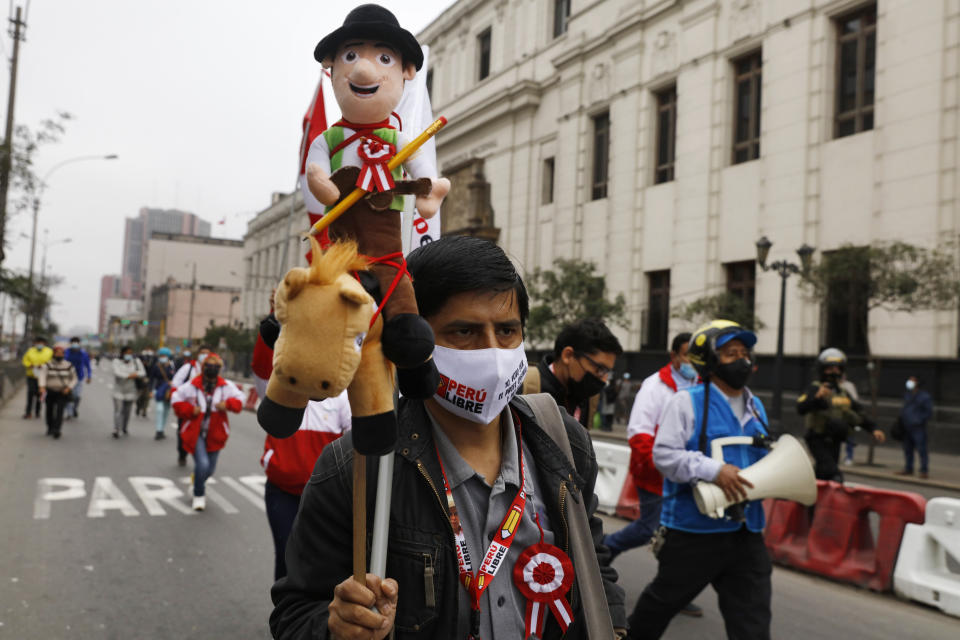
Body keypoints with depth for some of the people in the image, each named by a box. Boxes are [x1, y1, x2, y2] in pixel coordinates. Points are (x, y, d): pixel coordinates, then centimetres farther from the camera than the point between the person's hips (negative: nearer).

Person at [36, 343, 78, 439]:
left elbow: (74, 379, 8)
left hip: (63, 392, -1)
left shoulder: (68, 365, 1)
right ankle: (50, 428, 34)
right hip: (50, 392, 1)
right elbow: (42, 375, -22)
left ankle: (56, 430, -21)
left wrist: (69, 388, -11)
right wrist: (42, 387, -40)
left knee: (59, 410, -17)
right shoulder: (47, 365, -4)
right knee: (49, 410, 10)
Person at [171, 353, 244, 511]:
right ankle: (199, 495, 6)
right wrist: (190, 410, -13)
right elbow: (176, 400, 2)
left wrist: (228, 404, -17)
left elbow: (239, 399, 4)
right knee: (202, 464, -19)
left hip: (215, 434, 3)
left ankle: (196, 481, 48)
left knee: (210, 468, 11)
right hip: (195, 433, -3)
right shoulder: (192, 386, -7)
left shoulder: (226, 386, -3)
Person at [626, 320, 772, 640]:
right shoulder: (687, 401, -10)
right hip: (693, 529, -6)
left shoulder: (755, 407, 13)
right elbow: (664, 453, -18)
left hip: (746, 532, 6)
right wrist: (714, 471, -26)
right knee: (665, 598, 14)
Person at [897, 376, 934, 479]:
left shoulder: (924, 396, -5)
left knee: (921, 450, -9)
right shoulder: (907, 395, 15)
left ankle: (924, 471, -6)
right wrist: (901, 418, 9)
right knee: (907, 449, 10)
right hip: (907, 427, 7)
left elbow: (929, 412, -6)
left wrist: (920, 420, -16)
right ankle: (908, 469, 18)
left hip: (918, 428, -7)